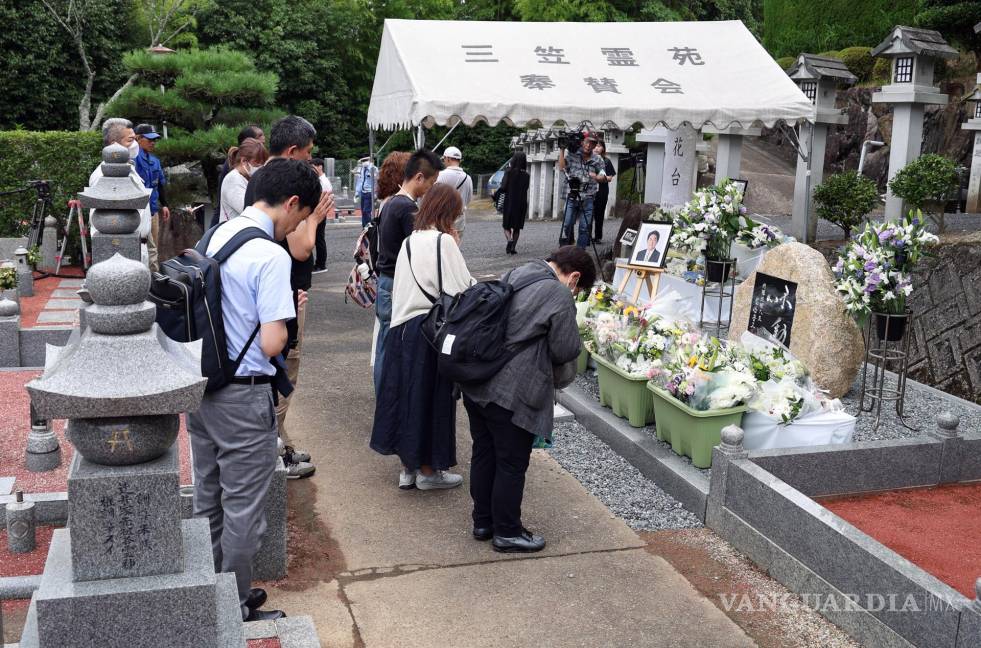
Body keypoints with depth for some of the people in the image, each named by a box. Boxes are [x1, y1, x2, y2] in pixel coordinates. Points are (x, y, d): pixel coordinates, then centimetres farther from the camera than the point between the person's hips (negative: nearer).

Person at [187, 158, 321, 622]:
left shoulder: (217, 235, 5)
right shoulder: (271, 257, -21)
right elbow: (272, 344, -24)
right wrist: (288, 318, -3)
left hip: (201, 388, 8)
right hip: (244, 397, -8)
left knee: (208, 499, 20)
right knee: (242, 510, 7)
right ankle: (237, 610, 21)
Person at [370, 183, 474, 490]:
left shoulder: (409, 242, 10)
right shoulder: (444, 241, -12)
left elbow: (401, 290, 12)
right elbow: (461, 288, -13)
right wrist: (457, 248, -2)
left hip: (403, 328, 7)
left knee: (407, 393, 13)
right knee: (432, 398, 5)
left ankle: (409, 467, 23)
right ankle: (428, 470, 15)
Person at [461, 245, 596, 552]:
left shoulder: (515, 274, 11)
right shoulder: (559, 295, -13)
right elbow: (566, 351, -10)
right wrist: (561, 378, 12)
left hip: (476, 385, 8)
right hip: (510, 394, -8)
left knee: (483, 454, 19)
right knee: (512, 464, 6)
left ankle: (482, 522, 32)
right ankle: (507, 533, 19)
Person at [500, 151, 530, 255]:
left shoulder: (509, 172, -9)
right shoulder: (526, 175, -2)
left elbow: (503, 188, -12)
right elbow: (525, 189, 4)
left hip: (509, 202, -2)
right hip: (521, 203, 2)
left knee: (507, 225, 9)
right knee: (517, 227, 12)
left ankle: (510, 239, -18)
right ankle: (513, 247, 6)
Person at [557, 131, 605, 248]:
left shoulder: (597, 160, 6)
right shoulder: (573, 156, 4)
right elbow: (561, 167, -6)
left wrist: (596, 176, -14)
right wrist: (562, 150, -6)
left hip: (588, 199, 0)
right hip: (572, 196, 0)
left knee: (584, 228, 0)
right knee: (567, 224, -2)